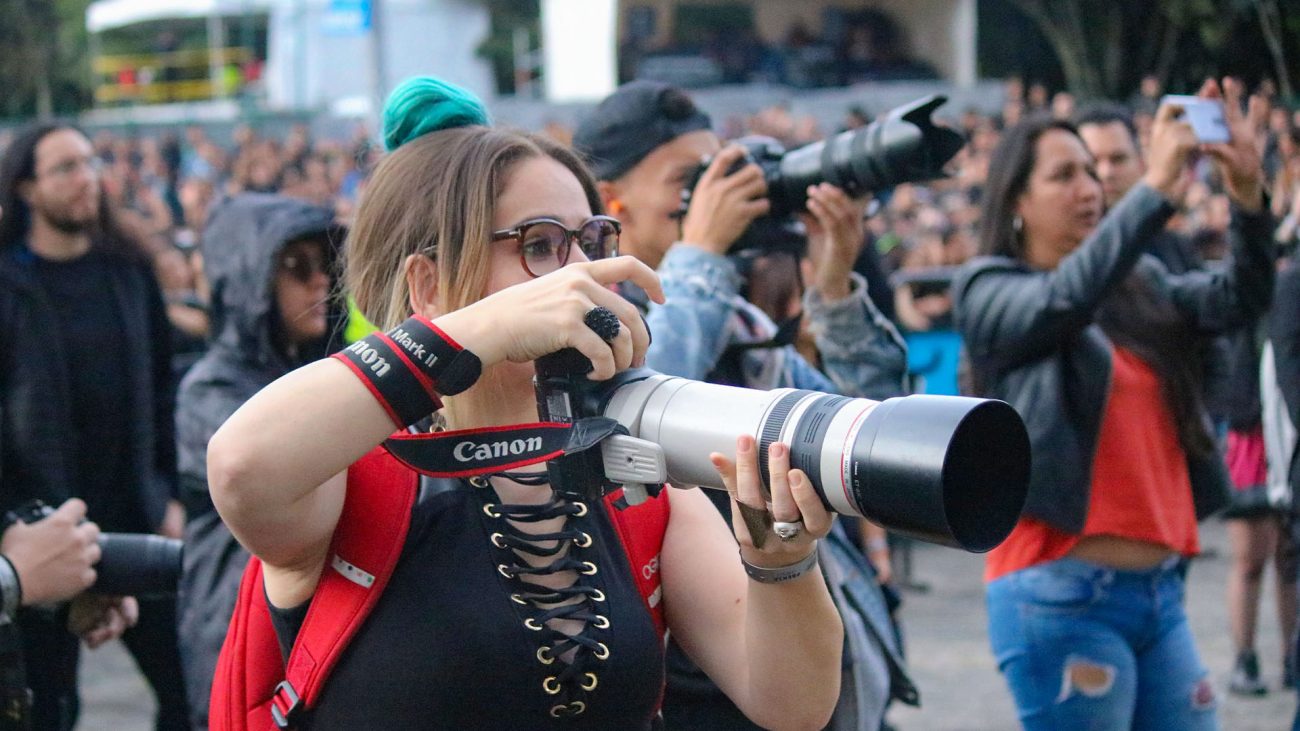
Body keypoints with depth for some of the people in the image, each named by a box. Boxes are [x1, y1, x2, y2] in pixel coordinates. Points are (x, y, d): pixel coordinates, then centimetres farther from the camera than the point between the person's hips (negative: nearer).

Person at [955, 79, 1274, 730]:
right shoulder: (990, 290, -2)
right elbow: (1066, 299, -22)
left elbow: (1238, 300, 1)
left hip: (1159, 589, 6)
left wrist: (1247, 193, -15)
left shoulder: (1139, 285, 14)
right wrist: (1157, 187, -27)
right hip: (1063, 595, -6)